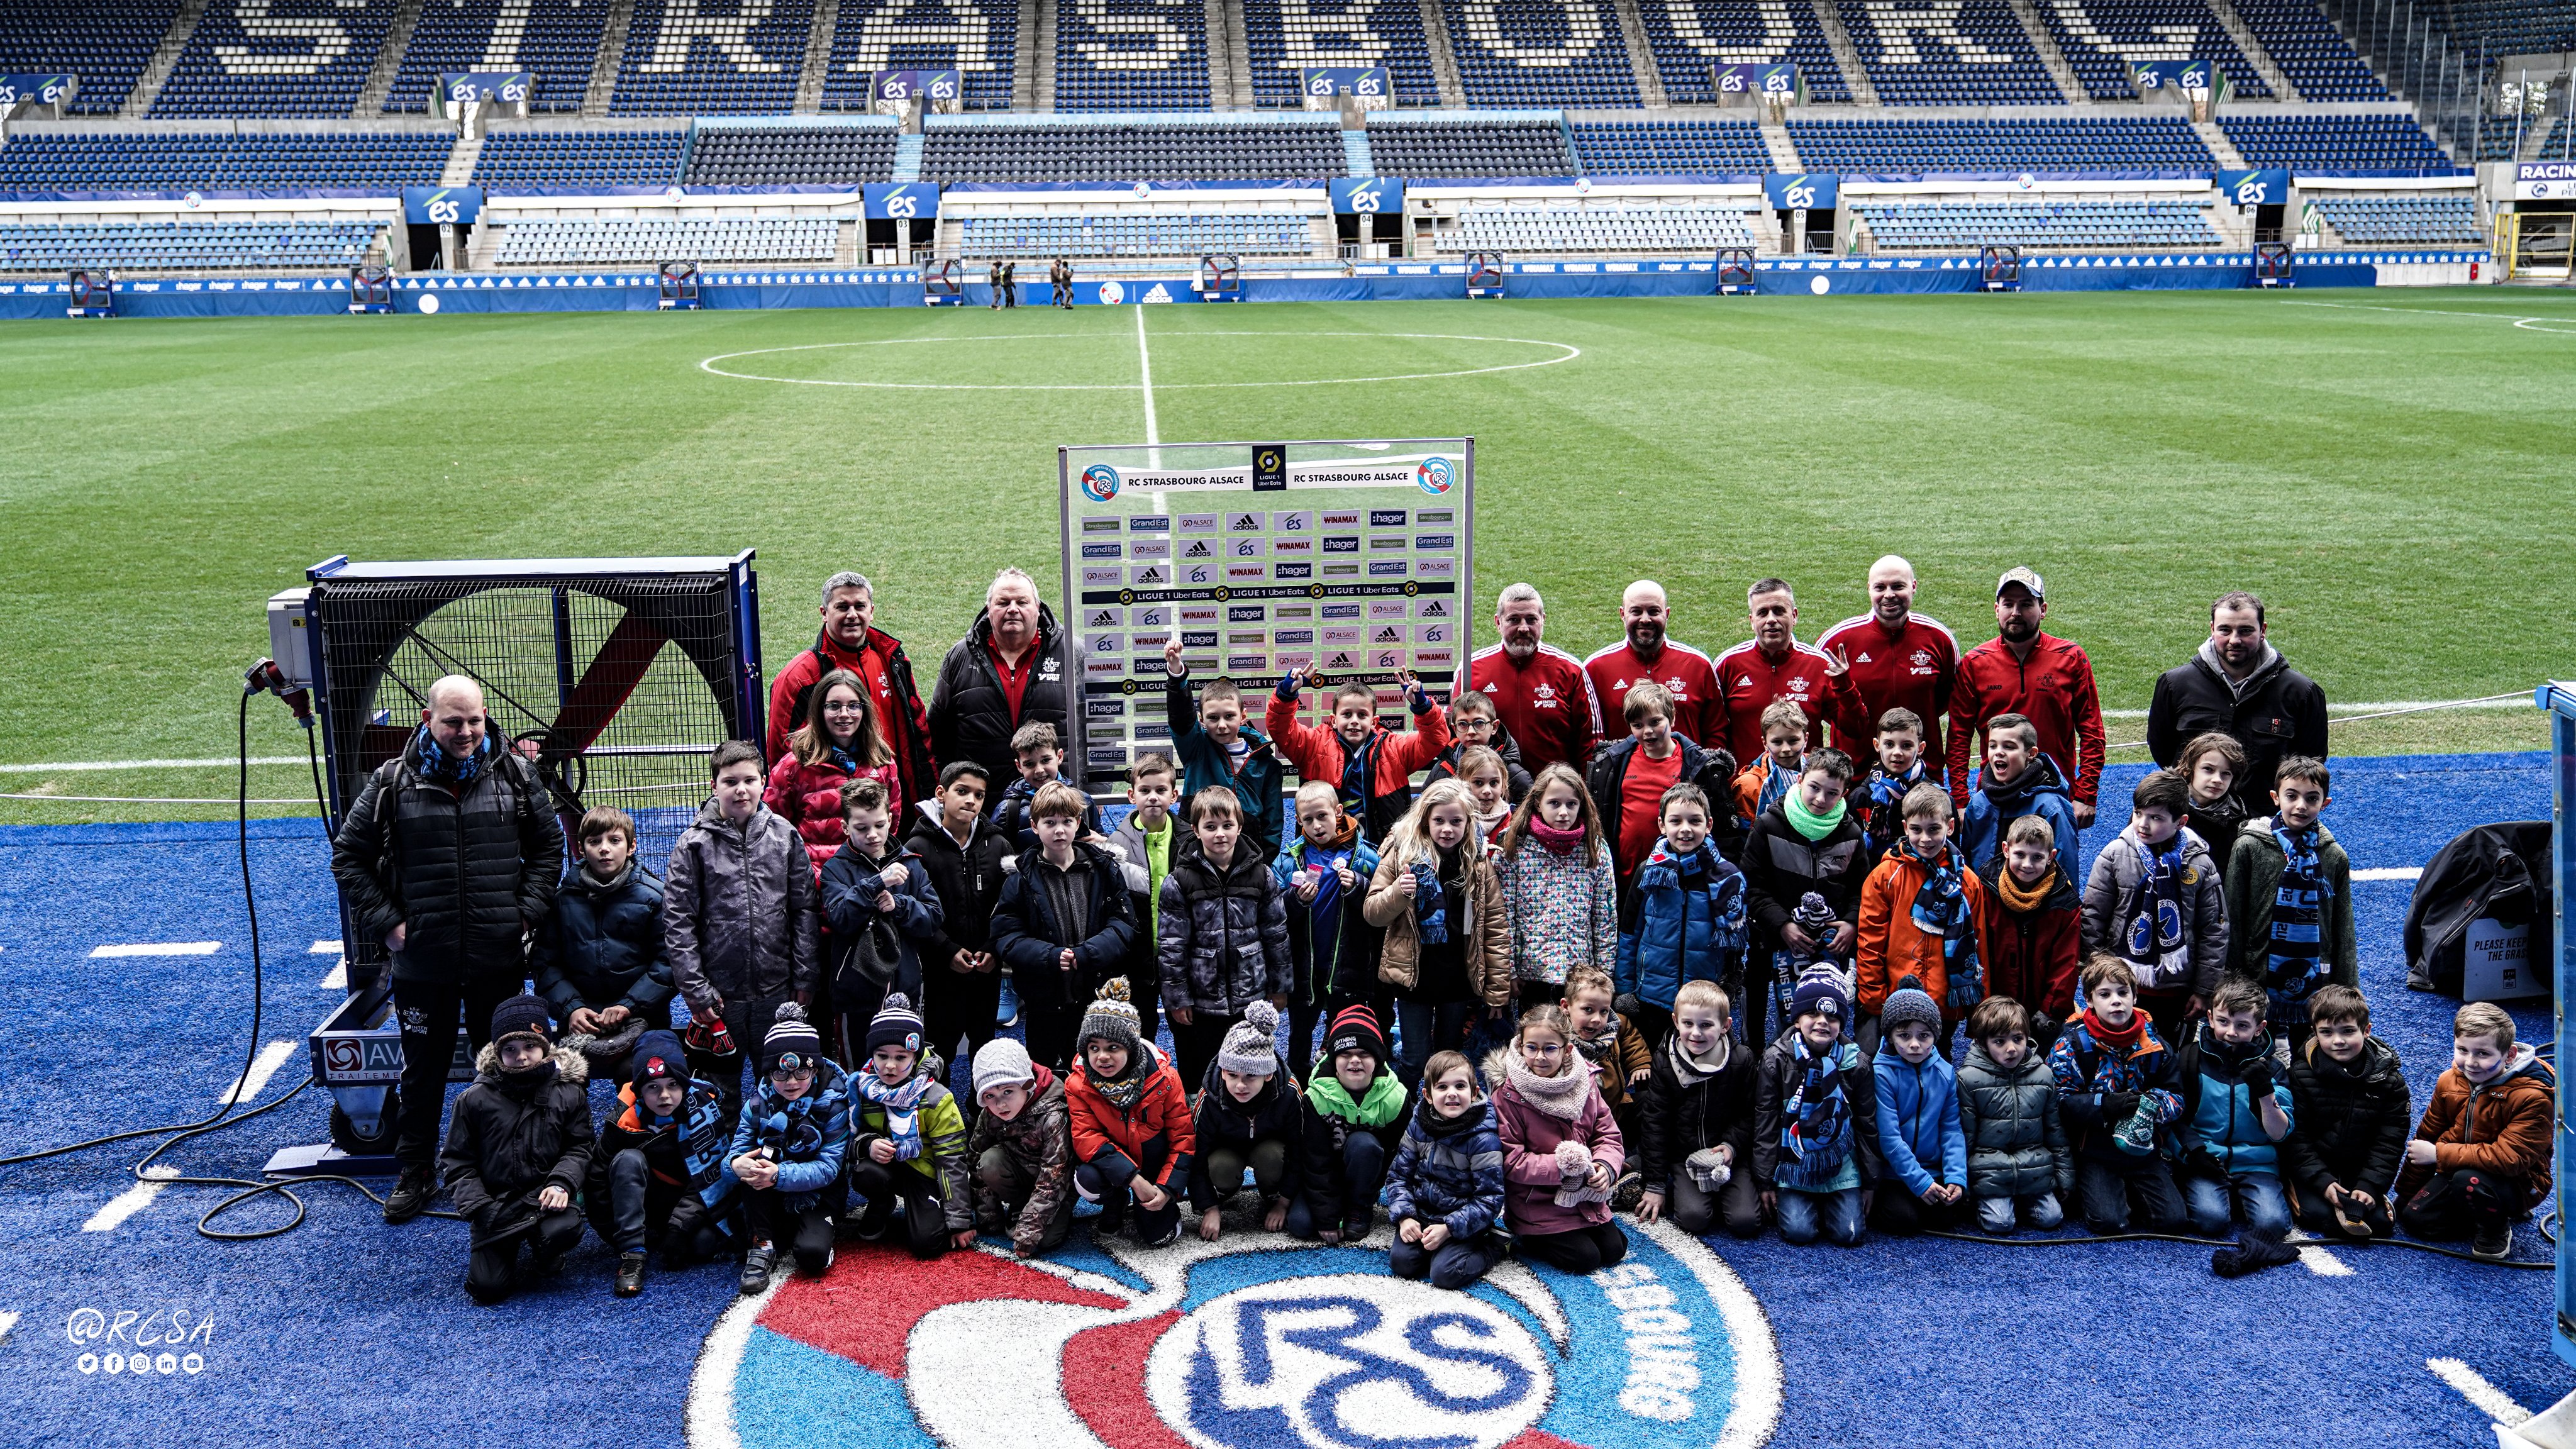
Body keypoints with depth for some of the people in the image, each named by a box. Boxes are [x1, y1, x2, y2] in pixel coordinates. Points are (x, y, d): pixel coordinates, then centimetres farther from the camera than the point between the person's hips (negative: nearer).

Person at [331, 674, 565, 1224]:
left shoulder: (515, 776, 0)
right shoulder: (393, 782, -4)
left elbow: (549, 847, 10)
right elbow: (348, 857, 4)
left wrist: (527, 911, -1)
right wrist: (385, 923, -3)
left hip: (499, 958, 1)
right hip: (422, 961, -1)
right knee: (423, 1071, 12)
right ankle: (415, 1174, 25)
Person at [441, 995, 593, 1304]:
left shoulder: (568, 1094, 1)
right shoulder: (476, 1099, 0)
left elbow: (580, 1148, 3)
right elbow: (456, 1160, 5)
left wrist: (561, 1184, -16)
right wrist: (476, 1206, -8)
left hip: (545, 1197, 0)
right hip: (495, 1204, 0)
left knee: (565, 1230, -35)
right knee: (487, 1287, -15)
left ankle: (543, 1254, 5)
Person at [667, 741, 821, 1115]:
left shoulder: (785, 835, 1)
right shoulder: (694, 843, -4)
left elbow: (805, 910, 4)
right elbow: (677, 922, -5)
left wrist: (804, 979, 0)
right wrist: (696, 990, -9)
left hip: (779, 991, 1)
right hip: (719, 996, -1)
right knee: (719, 1095, 10)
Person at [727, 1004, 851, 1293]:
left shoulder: (833, 1104, -14)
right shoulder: (759, 1101, -6)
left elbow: (828, 1168, -20)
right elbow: (738, 1148, -11)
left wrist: (780, 1175, -37)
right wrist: (736, 1163, -38)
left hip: (816, 1196, -3)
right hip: (770, 1202, 3)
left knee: (812, 1253, -32)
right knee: (755, 1160, -28)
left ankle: (818, 1230, 5)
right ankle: (762, 1246, -18)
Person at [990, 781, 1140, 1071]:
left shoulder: (1104, 868, 2)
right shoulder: (1021, 878, 0)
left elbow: (1124, 926, -5)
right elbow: (1006, 937, -7)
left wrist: (1085, 954, -21)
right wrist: (1052, 957, -23)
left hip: (1099, 1000, 0)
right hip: (1044, 1006, 0)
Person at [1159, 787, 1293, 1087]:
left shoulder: (1261, 875, -1)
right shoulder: (1179, 881, -8)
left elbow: (1277, 933, 6)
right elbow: (1171, 945, -5)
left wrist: (1280, 986, 8)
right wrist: (1177, 998, -5)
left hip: (1251, 998, 2)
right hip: (1200, 1003, -2)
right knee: (1197, 1079, 9)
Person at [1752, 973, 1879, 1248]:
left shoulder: (1855, 1062, -4)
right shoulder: (1776, 1060, -9)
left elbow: (1868, 1123, 5)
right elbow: (1765, 1123, -4)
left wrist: (1870, 1181, 7)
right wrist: (1765, 1181, -4)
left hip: (1840, 1163, 2)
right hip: (1793, 1163, -1)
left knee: (1848, 1233, -10)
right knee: (1798, 1232, -16)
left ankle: (1827, 1203, 23)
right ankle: (1793, 1203, 19)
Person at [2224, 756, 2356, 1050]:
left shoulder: (2335, 857, 2)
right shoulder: (2249, 847, -4)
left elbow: (2344, 931, 7)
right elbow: (2232, 918, -2)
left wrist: (2347, 991, 5)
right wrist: (2232, 979, -4)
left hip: (2315, 984, 2)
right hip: (2258, 980, -1)